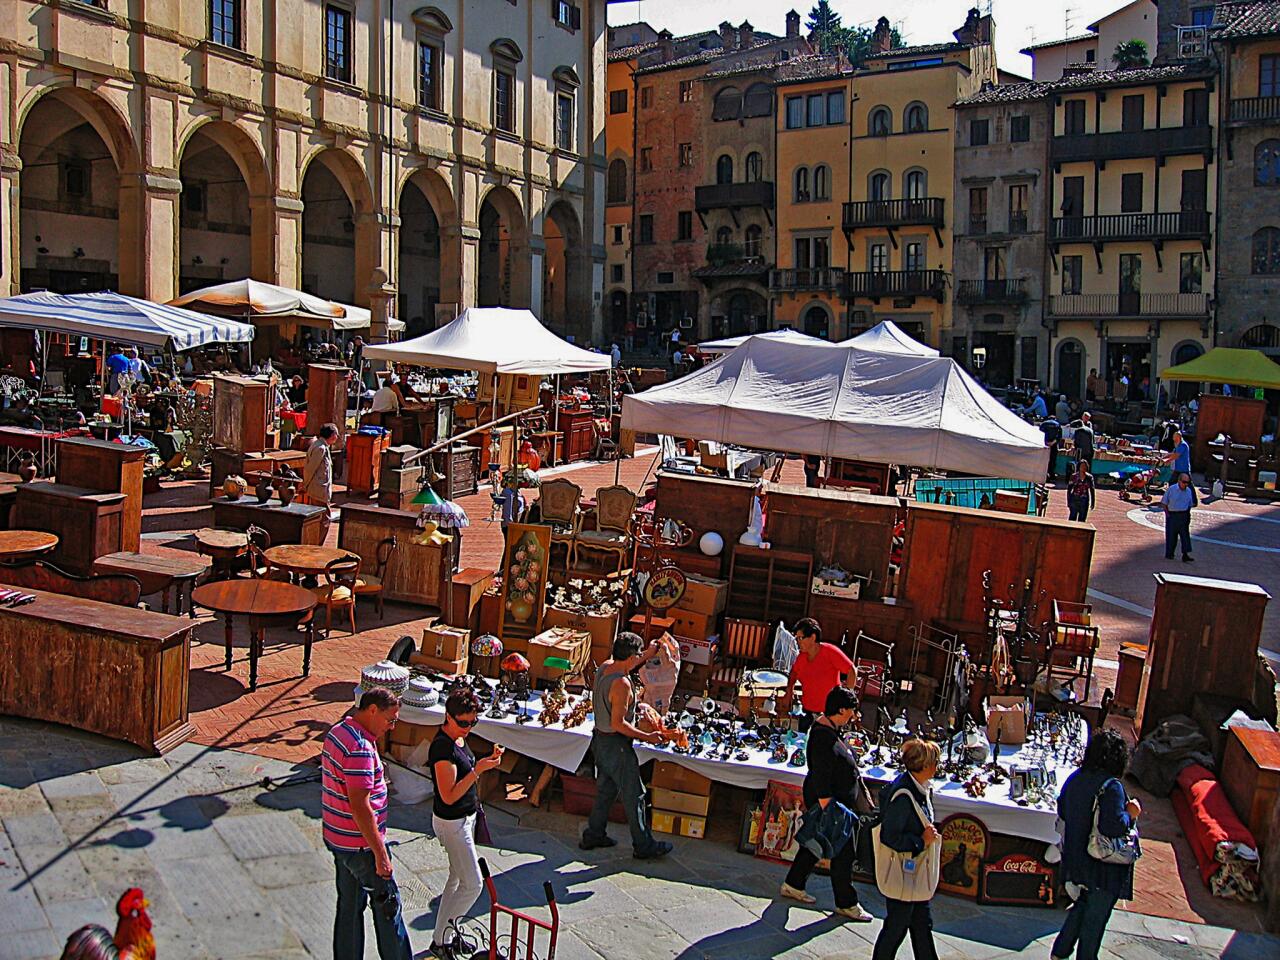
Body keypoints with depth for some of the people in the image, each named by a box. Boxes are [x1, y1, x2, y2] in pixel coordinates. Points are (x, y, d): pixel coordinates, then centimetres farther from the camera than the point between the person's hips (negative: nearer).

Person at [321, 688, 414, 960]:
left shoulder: (338, 732, 6)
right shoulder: (360, 748, -26)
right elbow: (360, 806, -29)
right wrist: (380, 854, -24)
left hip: (337, 837, 9)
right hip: (360, 845, -9)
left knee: (349, 905, 18)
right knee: (387, 904, 6)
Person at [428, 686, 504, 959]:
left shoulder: (458, 738, 3)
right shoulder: (442, 747, -26)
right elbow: (449, 795, -28)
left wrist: (487, 761, 5)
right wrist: (477, 771, -33)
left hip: (466, 816, 9)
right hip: (451, 822, -9)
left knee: (457, 878, 18)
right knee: (472, 885, -4)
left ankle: (447, 936, 31)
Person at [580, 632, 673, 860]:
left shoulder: (605, 666, -2)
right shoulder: (621, 684, -28)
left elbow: (623, 667, 24)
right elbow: (618, 723, -26)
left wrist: (647, 654, 29)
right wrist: (647, 737, -18)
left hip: (600, 738, 9)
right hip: (616, 745, -9)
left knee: (606, 789, 23)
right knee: (633, 795, 4)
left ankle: (593, 836, 34)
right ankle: (644, 846, 15)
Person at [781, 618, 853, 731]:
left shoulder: (830, 651, -15)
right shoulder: (802, 657, 3)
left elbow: (852, 671, -15)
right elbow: (794, 671, 22)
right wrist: (789, 692, 10)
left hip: (830, 713, -6)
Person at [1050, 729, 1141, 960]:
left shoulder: (1075, 778, 0)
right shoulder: (1111, 786, -24)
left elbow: (1062, 812, 11)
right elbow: (1112, 826, -32)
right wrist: (1131, 814, -16)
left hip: (1076, 860, 7)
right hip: (1102, 866, -7)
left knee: (1082, 906, 25)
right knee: (1095, 917, 11)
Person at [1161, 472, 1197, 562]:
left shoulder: (1189, 491, 7)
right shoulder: (1171, 489, -6)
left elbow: (1190, 504, 19)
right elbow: (1164, 503, -4)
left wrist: (1187, 513, 7)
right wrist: (1167, 514, -9)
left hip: (1183, 516, 3)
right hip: (1172, 515, -3)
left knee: (1185, 535, -6)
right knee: (1171, 535, 4)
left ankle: (1186, 554, -9)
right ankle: (1169, 554, 16)